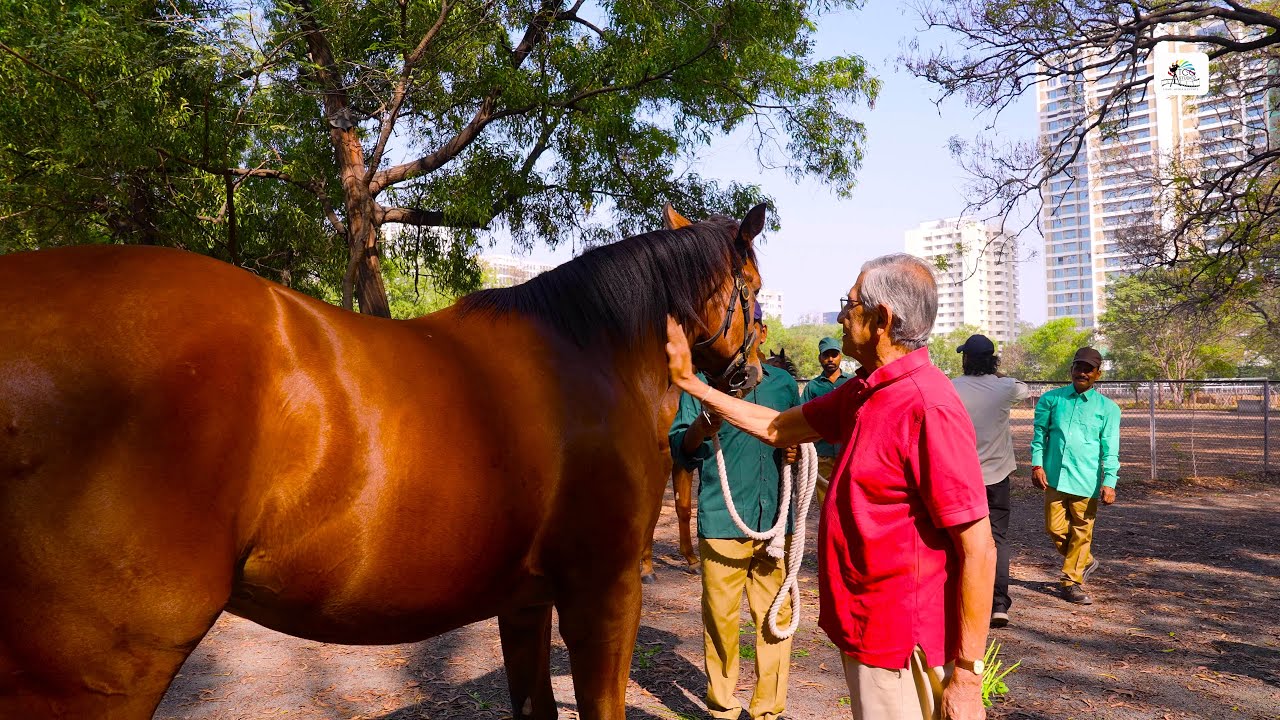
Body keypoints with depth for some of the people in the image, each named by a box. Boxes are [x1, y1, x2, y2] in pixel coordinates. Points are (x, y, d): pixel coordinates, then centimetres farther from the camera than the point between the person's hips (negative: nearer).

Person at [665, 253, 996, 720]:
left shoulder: (928, 407, -24)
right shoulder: (863, 392, 4)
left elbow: (978, 549, -23)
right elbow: (778, 428, 13)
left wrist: (967, 678, -20)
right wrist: (690, 381, 11)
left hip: (900, 646, -9)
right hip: (862, 627, 9)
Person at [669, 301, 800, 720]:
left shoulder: (784, 383, 12)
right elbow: (678, 450, -4)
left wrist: (795, 454, 0)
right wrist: (699, 429, -26)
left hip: (775, 519, 3)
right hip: (721, 522, -3)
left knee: (777, 616, 6)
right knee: (720, 618, 3)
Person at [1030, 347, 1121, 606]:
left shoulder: (1108, 408, 5)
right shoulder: (1051, 399, 7)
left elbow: (1110, 448, 1)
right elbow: (1040, 433, 8)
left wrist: (1109, 481, -7)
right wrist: (1037, 464, -4)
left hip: (1086, 481, -1)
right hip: (1054, 477, 2)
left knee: (1081, 532, 1)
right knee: (1055, 528, 5)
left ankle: (1072, 582, 14)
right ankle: (1086, 561, 31)